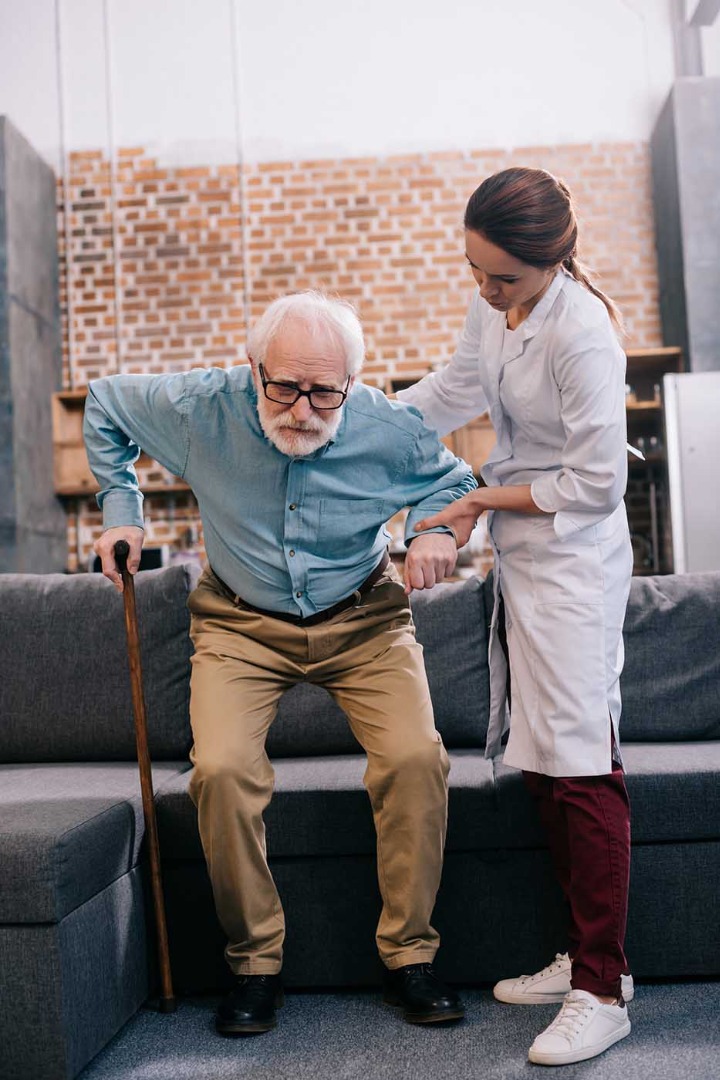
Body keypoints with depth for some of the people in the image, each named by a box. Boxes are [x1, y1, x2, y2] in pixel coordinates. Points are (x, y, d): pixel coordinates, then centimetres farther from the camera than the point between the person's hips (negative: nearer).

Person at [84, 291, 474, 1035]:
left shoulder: (391, 432, -15)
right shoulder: (201, 408, -15)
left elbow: (455, 480, 7)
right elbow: (104, 404, 6)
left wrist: (437, 530, -17)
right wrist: (121, 511, 2)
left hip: (362, 620, 0)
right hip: (242, 626, 0)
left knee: (415, 758, -22)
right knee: (221, 769, -24)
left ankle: (408, 955, -2)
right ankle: (255, 962, -1)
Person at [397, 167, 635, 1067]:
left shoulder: (581, 331, -20)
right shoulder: (491, 308, 4)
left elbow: (596, 484, -19)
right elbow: (453, 391, 23)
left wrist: (481, 502, -10)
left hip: (574, 563, -8)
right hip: (520, 556, 9)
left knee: (580, 769, -6)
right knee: (540, 764, 11)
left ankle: (603, 993, 7)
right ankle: (583, 956, 25)